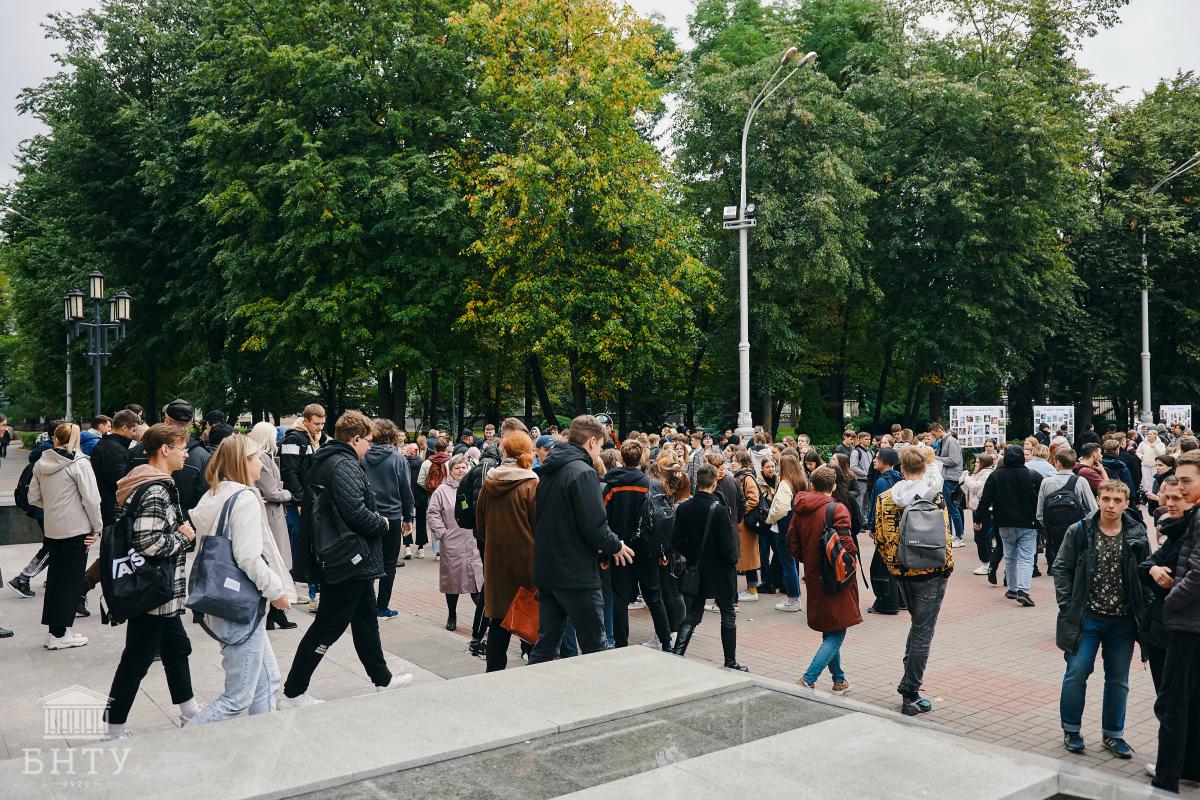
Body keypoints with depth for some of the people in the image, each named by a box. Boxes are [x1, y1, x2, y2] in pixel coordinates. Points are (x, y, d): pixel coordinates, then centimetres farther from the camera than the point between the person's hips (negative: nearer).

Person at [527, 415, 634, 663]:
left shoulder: (548, 471, 11)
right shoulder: (583, 472, -15)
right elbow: (595, 526, -20)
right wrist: (616, 546, -1)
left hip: (546, 570, 8)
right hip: (577, 575, -8)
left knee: (544, 646, 14)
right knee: (594, 647, 3)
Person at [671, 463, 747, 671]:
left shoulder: (683, 508, -5)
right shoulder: (718, 510, -19)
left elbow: (676, 541, -1)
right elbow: (727, 545, -19)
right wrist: (733, 559, 1)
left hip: (696, 569, 4)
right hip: (719, 570, -4)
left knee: (692, 616, 13)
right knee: (728, 615, 12)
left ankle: (676, 654, 0)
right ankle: (730, 663, 17)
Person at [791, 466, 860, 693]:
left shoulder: (800, 510, 3)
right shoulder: (837, 509, -15)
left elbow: (792, 545, 6)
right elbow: (847, 545, -22)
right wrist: (853, 552, 0)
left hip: (813, 579, 7)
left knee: (829, 632, 19)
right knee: (836, 634, 0)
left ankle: (839, 680, 28)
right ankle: (808, 679, -12)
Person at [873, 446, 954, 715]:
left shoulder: (885, 498, -1)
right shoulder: (934, 498, -13)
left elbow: (879, 537, 2)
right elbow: (944, 537, -14)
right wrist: (947, 567, 0)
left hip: (900, 571, 5)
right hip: (929, 571, -4)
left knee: (917, 623, 25)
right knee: (923, 632, 3)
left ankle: (909, 681, 25)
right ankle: (910, 696, 6)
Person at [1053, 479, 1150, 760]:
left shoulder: (1137, 536, -1)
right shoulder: (1079, 532, -6)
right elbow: (1062, 568, -2)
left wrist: (1143, 609, 0)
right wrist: (1067, 605, -8)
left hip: (1123, 621, 2)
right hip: (1086, 618, -2)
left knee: (1118, 681, 12)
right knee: (1076, 674, 2)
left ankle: (1113, 735, 27)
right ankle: (1071, 730, 18)